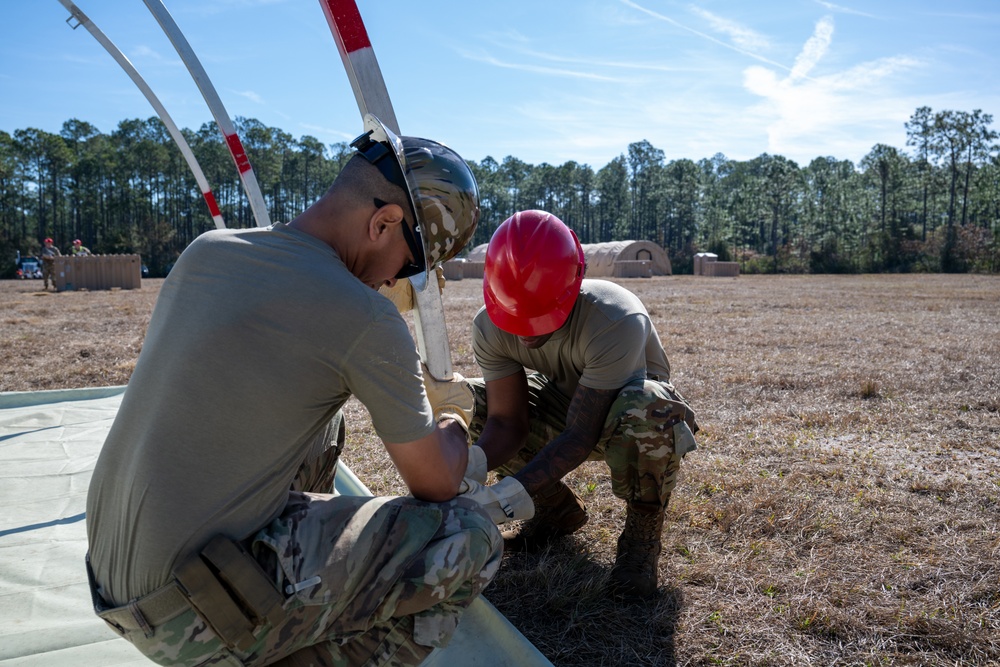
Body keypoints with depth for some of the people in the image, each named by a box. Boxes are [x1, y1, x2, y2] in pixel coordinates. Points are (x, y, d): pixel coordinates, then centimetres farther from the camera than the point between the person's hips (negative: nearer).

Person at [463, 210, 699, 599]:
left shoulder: (617, 320, -36)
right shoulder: (489, 328, -20)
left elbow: (580, 437, -35)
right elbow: (507, 422, -20)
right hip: (568, 405, 5)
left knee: (644, 407, -42)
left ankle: (643, 530, -9)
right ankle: (557, 508, 6)